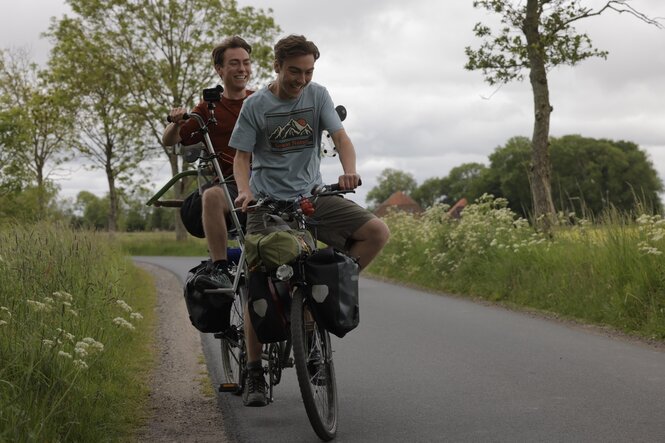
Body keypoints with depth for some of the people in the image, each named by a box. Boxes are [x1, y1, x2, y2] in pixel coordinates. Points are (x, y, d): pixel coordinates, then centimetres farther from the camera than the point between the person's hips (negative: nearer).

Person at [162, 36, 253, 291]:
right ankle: (219, 270, -37)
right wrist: (175, 123, -15)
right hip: (230, 185, -1)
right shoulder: (209, 109, 11)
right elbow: (169, 142, 6)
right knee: (211, 196, -36)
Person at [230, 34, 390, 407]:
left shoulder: (318, 95, 1)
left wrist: (349, 170, -29)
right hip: (268, 202, -2)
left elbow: (341, 138, -7)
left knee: (378, 232, -17)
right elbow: (242, 156, -2)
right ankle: (255, 375, 1)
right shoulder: (256, 105, -4)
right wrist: (245, 190, -23)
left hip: (313, 195, 2)